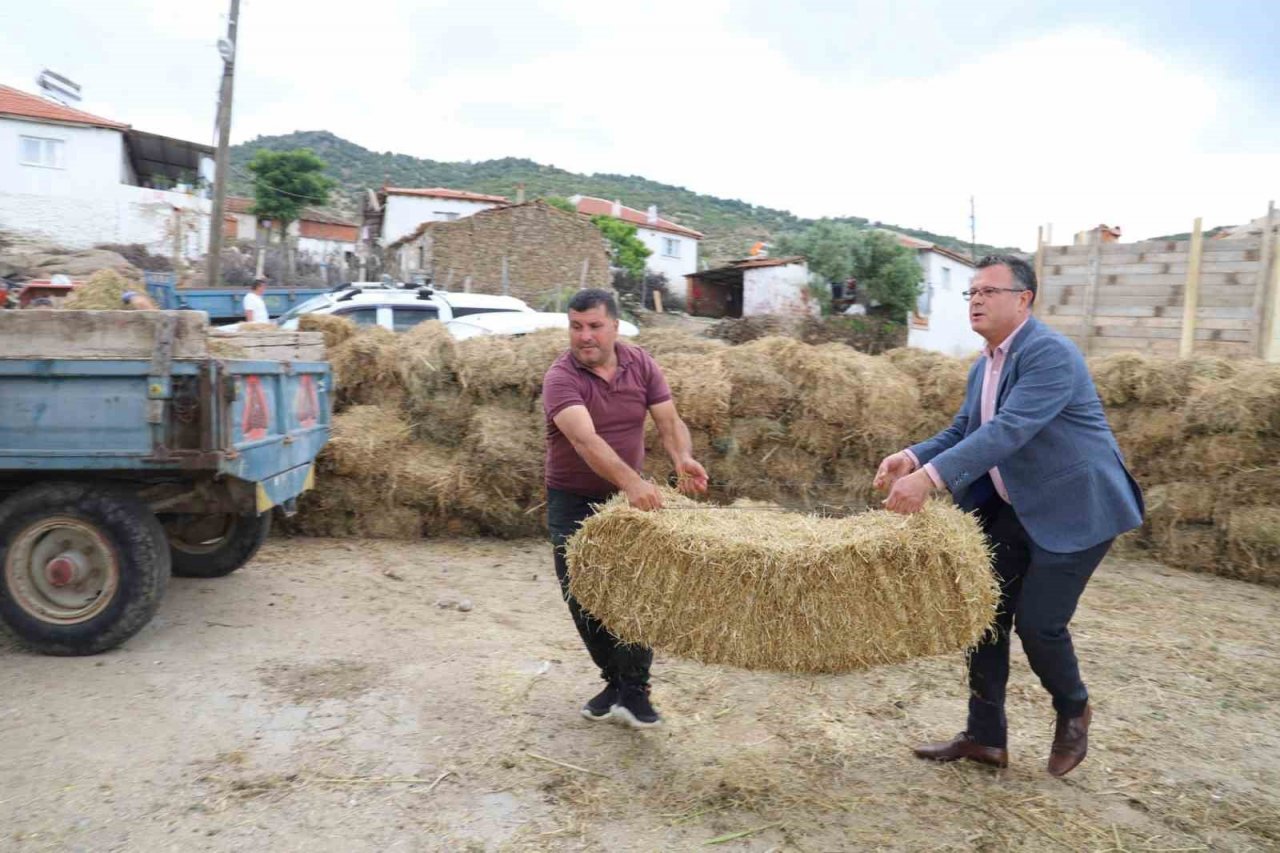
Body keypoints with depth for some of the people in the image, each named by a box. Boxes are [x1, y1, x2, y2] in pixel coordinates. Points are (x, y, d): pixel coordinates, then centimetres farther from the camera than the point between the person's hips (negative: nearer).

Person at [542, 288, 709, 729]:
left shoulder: (641, 364, -6)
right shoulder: (561, 378, -21)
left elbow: (669, 419, -8)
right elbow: (586, 440, -37)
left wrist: (683, 457, -31)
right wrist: (631, 482, -52)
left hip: (629, 495, 2)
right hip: (573, 500, -2)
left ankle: (634, 691, 8)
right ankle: (615, 680, 25)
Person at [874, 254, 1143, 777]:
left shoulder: (1050, 353, -21)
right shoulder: (983, 366, 8)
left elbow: (1009, 430, -32)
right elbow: (961, 432, 8)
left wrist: (931, 477, -41)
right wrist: (912, 457, -13)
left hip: (1075, 508, -8)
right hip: (1015, 510, 9)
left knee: (1038, 621, -6)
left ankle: (1073, 711, 26)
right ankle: (985, 737, 18)